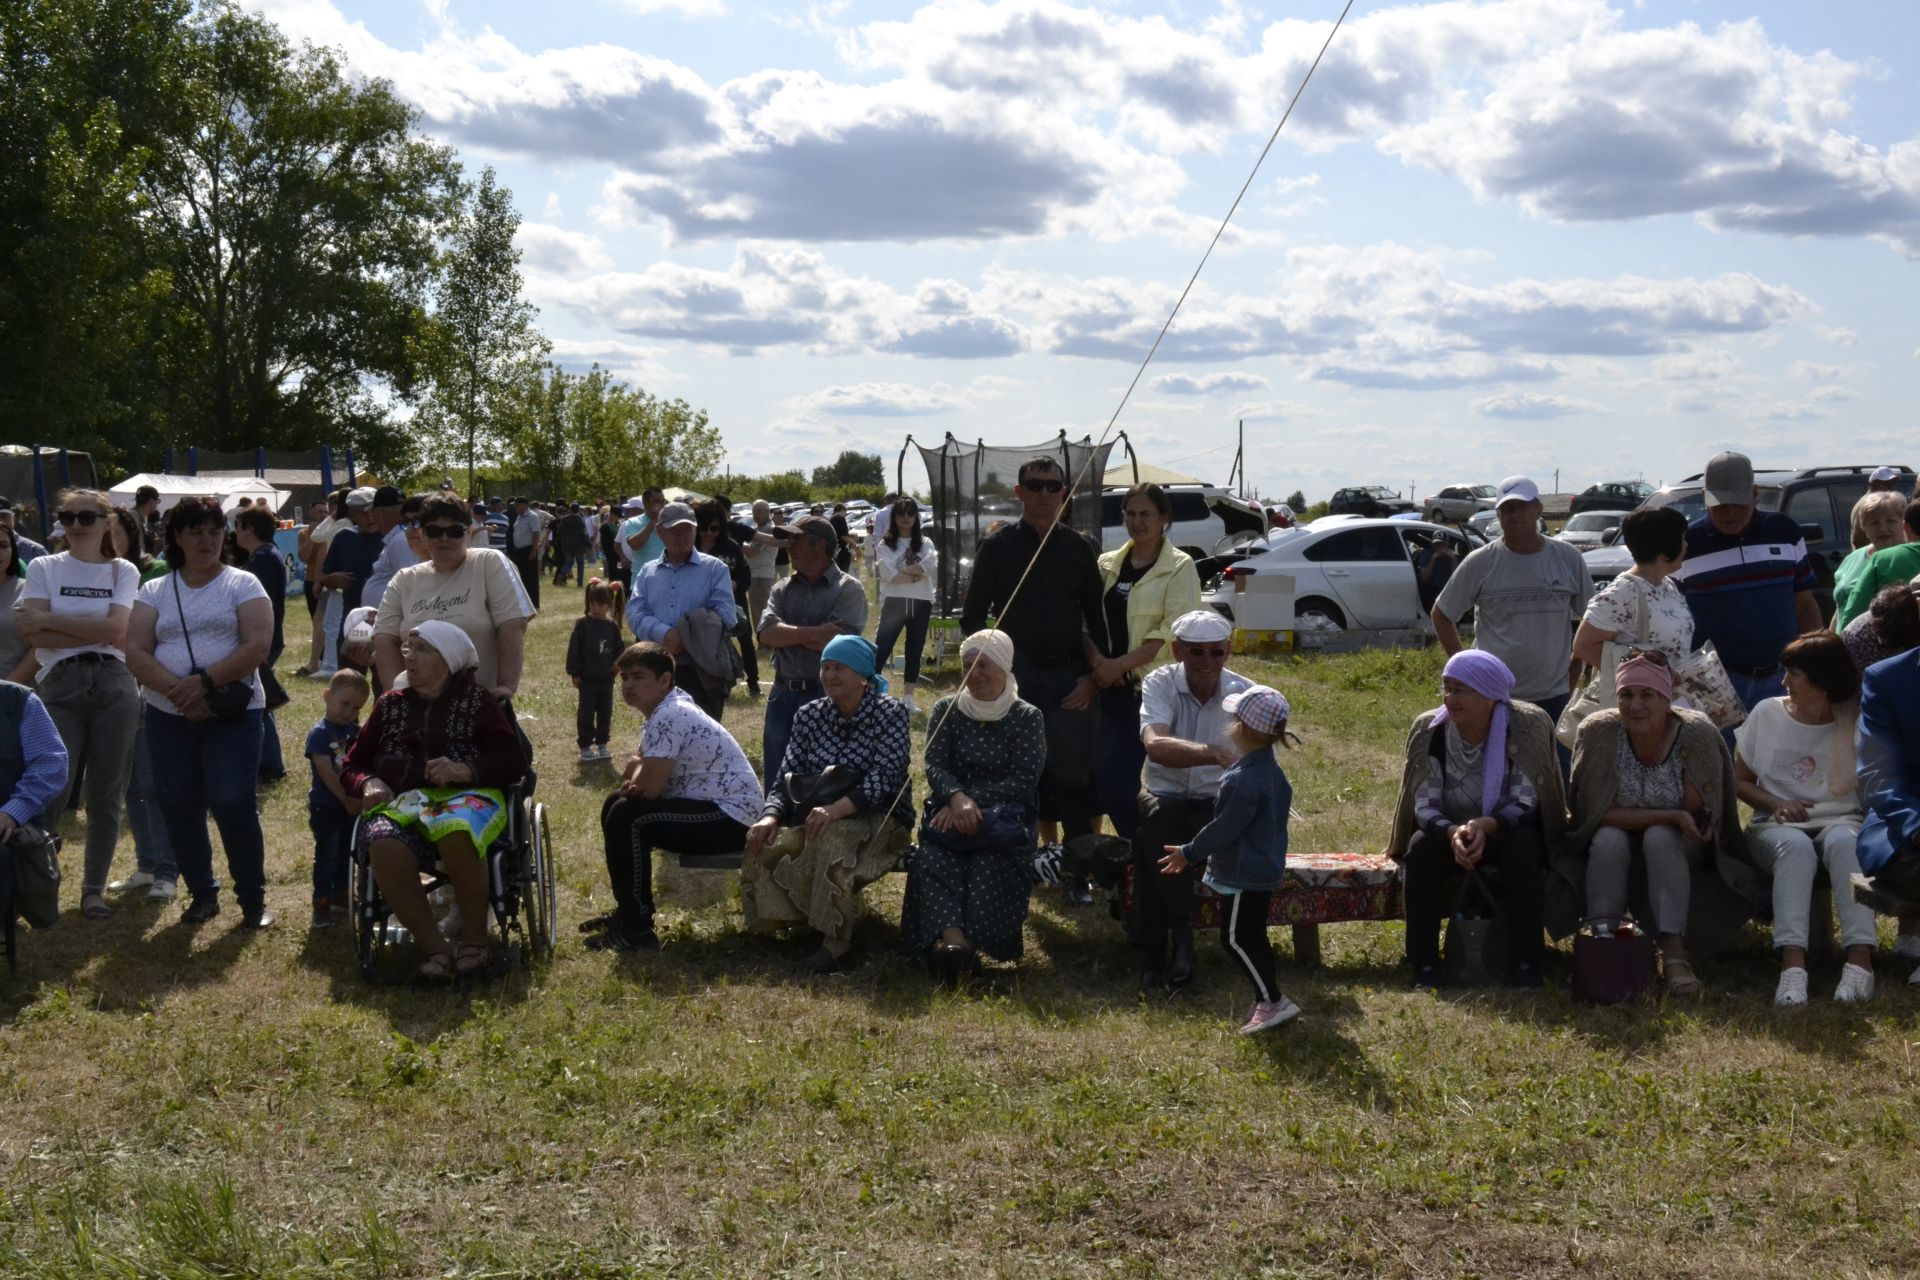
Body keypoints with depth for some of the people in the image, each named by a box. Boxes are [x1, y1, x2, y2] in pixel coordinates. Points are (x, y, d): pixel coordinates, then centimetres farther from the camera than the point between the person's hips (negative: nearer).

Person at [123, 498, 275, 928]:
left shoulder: (242, 584, 1)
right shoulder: (154, 591, 9)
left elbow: (257, 646, -10)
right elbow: (136, 652, -2)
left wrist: (204, 681, -19)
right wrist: (178, 691, -17)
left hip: (233, 714, -3)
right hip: (168, 716, 4)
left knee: (233, 805, -10)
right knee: (180, 809, 8)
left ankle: (253, 899, 4)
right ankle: (202, 893, 23)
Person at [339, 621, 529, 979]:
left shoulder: (476, 700, 15)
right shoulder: (390, 704, 25)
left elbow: (514, 761, 5)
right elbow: (352, 764, 25)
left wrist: (465, 770, -14)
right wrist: (369, 783, 0)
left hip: (466, 795, -2)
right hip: (400, 800, 3)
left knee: (455, 832, -41)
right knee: (385, 847, -37)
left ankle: (474, 940, -23)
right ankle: (436, 948, -28)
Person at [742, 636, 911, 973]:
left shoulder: (890, 713, -8)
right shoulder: (810, 715, 6)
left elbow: (883, 779, -21)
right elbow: (785, 778, 1)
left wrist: (835, 809, -37)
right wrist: (771, 816, -22)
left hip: (879, 818, -5)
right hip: (817, 817, 5)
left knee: (833, 838, -38)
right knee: (763, 850, -24)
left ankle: (837, 944, -30)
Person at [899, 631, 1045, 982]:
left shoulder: (1027, 717, 5)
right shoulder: (946, 710, 11)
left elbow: (1023, 779, -7)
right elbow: (935, 766, -2)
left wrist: (972, 803, -19)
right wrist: (957, 798, -24)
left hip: (1004, 818, -1)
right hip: (950, 812, 1)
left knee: (990, 862, -34)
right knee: (934, 857, -31)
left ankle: (944, 942, -48)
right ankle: (953, 937, -54)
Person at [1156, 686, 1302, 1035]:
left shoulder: (1243, 782, -25)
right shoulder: (1272, 772, 7)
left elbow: (1224, 829, -22)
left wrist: (1189, 853, -7)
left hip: (1246, 875, -10)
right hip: (1266, 869, 10)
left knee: (1235, 937, -3)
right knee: (1252, 935, 17)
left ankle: (1274, 1001, -2)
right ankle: (1266, 1000, 23)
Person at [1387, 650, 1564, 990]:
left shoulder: (1527, 726, -18)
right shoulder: (1429, 730, -13)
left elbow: (1525, 803, -18)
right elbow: (1424, 806, -13)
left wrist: (1486, 826, -37)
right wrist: (1452, 832, -35)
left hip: (1507, 831, -1)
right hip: (1449, 831, 1)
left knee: (1523, 847, -33)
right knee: (1421, 848, -28)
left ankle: (1524, 968, -28)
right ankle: (1424, 968, -26)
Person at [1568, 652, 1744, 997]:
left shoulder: (1697, 733, -19)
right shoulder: (1597, 732, -18)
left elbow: (1696, 812, -18)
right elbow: (1600, 813, -20)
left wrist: (1680, 750, -26)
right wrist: (1671, 816, -28)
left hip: (1678, 846, 0)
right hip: (1617, 844, 1)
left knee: (1659, 838, -33)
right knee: (1609, 840, -32)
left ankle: (1675, 953, -38)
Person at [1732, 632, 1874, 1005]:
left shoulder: (1855, 721, 3)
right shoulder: (1767, 714, 7)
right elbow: (1739, 780, 12)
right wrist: (1775, 803, -6)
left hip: (1840, 820, 0)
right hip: (1777, 826, 0)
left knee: (1844, 842, -38)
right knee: (1796, 847, -37)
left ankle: (1860, 958, -48)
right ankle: (1792, 962, -53)